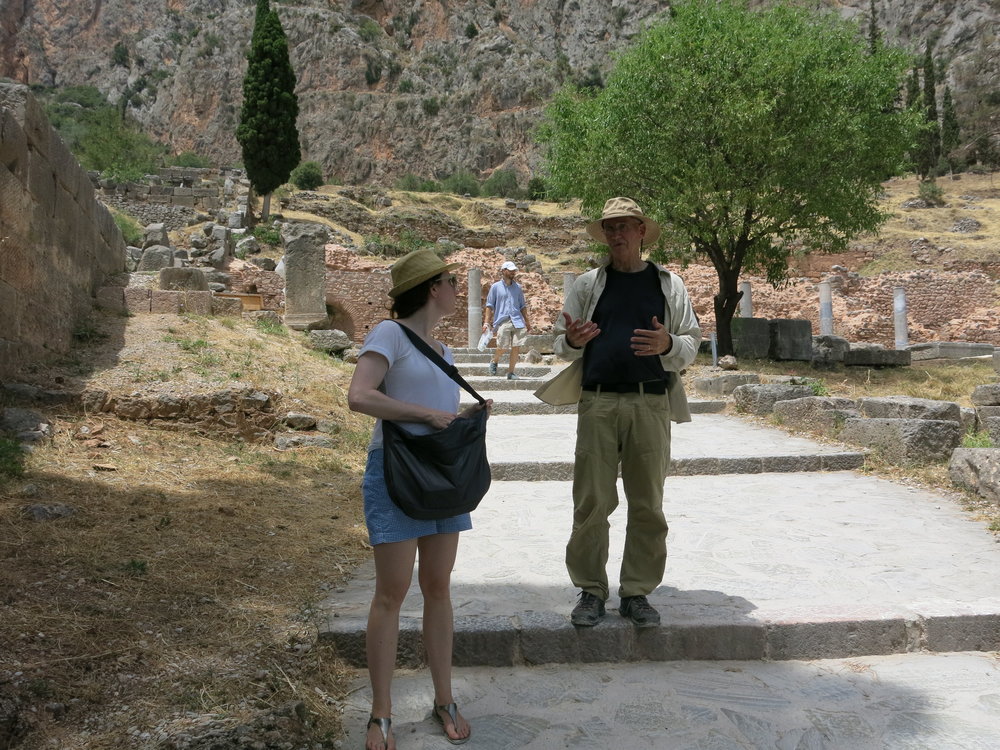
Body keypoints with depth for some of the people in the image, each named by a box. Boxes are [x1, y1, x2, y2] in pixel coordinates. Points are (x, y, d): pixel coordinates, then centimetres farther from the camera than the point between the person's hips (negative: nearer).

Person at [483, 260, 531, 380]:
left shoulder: (517, 287, 16)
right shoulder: (496, 287, 6)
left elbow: (522, 306, 21)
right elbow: (489, 306, 4)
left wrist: (526, 321, 14)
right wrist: (487, 322, -5)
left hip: (517, 321, 3)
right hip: (502, 321, -3)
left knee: (516, 347, -3)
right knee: (502, 347, -10)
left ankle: (510, 372, 9)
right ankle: (495, 362, 22)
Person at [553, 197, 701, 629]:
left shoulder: (669, 285, 12)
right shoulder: (588, 284, 12)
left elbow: (692, 343, 11)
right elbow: (560, 343, 13)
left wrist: (668, 344, -11)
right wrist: (572, 341, -11)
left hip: (651, 404, 1)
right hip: (598, 402, 0)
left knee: (647, 505, 5)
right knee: (591, 502, 0)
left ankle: (637, 593, 17)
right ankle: (590, 591, 13)